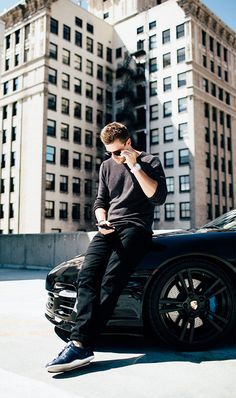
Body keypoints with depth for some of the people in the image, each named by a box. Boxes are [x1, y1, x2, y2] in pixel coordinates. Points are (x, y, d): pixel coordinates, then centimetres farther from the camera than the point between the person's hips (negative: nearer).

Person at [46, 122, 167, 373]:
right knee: (87, 275, -22)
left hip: (136, 227, -4)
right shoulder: (107, 166, 22)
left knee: (111, 278, -27)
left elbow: (158, 197, -7)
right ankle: (81, 344, -32)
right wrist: (102, 221, 3)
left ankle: (81, 344, -31)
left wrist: (135, 165, -10)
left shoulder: (150, 162, 7)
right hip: (110, 228, 5)